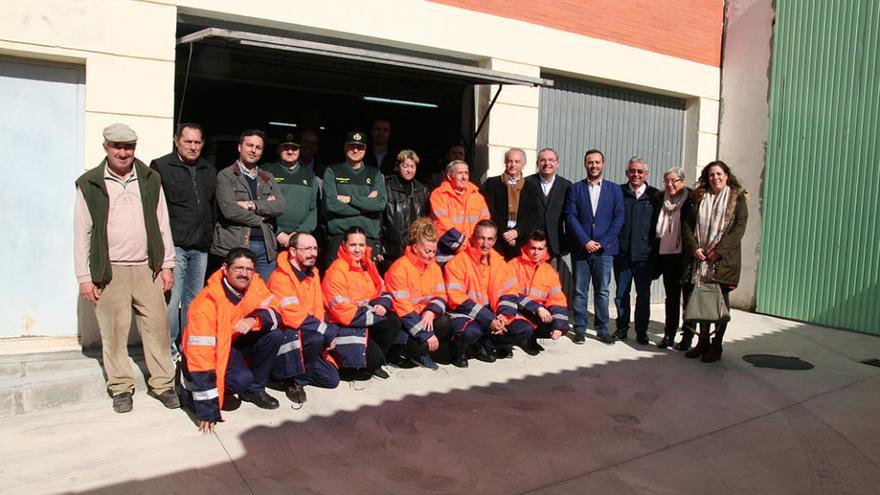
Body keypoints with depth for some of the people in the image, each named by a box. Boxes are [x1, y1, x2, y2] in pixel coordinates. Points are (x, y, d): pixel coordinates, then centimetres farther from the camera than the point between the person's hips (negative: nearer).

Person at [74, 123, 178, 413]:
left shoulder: (150, 180, 8)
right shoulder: (89, 184, 2)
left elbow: (163, 225, 10)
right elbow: (82, 233, 2)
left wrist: (166, 265, 6)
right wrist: (84, 277, -2)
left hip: (147, 269, 2)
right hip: (109, 271, -1)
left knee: (157, 327, 3)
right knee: (114, 332, 5)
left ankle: (162, 384, 14)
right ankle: (121, 387, 19)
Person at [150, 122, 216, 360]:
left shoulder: (209, 171, 17)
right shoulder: (160, 167, -1)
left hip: (200, 248, 5)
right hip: (174, 246, -5)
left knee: (194, 300, 11)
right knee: (172, 298, -8)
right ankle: (169, 349, 4)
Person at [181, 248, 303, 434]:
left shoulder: (254, 283, -13)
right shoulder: (207, 302, -30)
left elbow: (274, 312, -11)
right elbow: (201, 352, -32)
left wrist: (254, 320, -37)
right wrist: (207, 411, -33)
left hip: (238, 342, 6)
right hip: (213, 351, -5)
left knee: (274, 336, -18)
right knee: (241, 378, -29)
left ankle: (254, 389, 2)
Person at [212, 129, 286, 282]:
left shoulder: (268, 178, 17)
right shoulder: (226, 175, 2)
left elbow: (281, 205, 1)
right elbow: (229, 210, -12)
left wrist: (252, 205, -11)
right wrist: (261, 217, -3)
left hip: (265, 245, 4)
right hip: (235, 245, -4)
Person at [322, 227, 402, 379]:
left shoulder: (367, 264, 7)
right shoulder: (336, 271, -18)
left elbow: (382, 290, 15)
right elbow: (343, 312, -21)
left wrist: (382, 304, -10)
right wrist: (377, 314, -17)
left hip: (366, 319, 8)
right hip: (344, 326, -8)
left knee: (394, 322, -17)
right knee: (374, 358, -23)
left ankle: (374, 363, 2)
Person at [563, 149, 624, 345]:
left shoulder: (614, 189, 9)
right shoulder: (575, 188, 7)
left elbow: (618, 218, 3)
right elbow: (570, 217, -2)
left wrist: (602, 242, -7)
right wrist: (585, 241, -11)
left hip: (604, 248, 0)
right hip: (580, 248, 0)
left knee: (602, 291, 4)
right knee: (580, 291, 4)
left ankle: (602, 329, 13)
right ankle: (580, 329, 11)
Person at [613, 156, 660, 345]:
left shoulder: (654, 195, 3)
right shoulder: (618, 192, 3)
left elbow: (659, 224, 5)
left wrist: (655, 251, 0)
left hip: (645, 255, 0)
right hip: (622, 253, 0)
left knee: (643, 295, 8)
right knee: (621, 294, 9)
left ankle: (641, 331, 19)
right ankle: (622, 328, 22)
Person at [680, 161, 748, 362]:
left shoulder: (737, 198, 4)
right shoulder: (698, 198, 13)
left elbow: (739, 228, -5)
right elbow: (687, 225, 8)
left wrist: (719, 250, -14)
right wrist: (694, 247, -7)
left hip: (724, 258, -3)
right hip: (699, 257, 3)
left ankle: (716, 345, 5)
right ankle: (702, 341, 14)